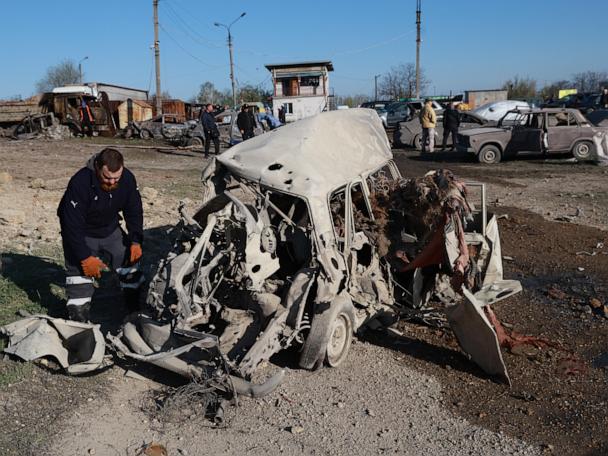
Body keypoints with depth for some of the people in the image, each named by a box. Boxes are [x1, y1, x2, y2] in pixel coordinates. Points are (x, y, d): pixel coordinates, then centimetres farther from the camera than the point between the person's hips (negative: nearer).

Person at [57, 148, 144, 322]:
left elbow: (134, 212, -5)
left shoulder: (127, 179, -19)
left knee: (130, 258, 4)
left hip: (111, 230, 5)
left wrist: (135, 241, -14)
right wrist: (85, 257, -30)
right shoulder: (80, 183, -34)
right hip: (81, 233, -4)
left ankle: (137, 308, 20)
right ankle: (79, 319, -1)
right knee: (80, 270, -14)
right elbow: (72, 224, -30)